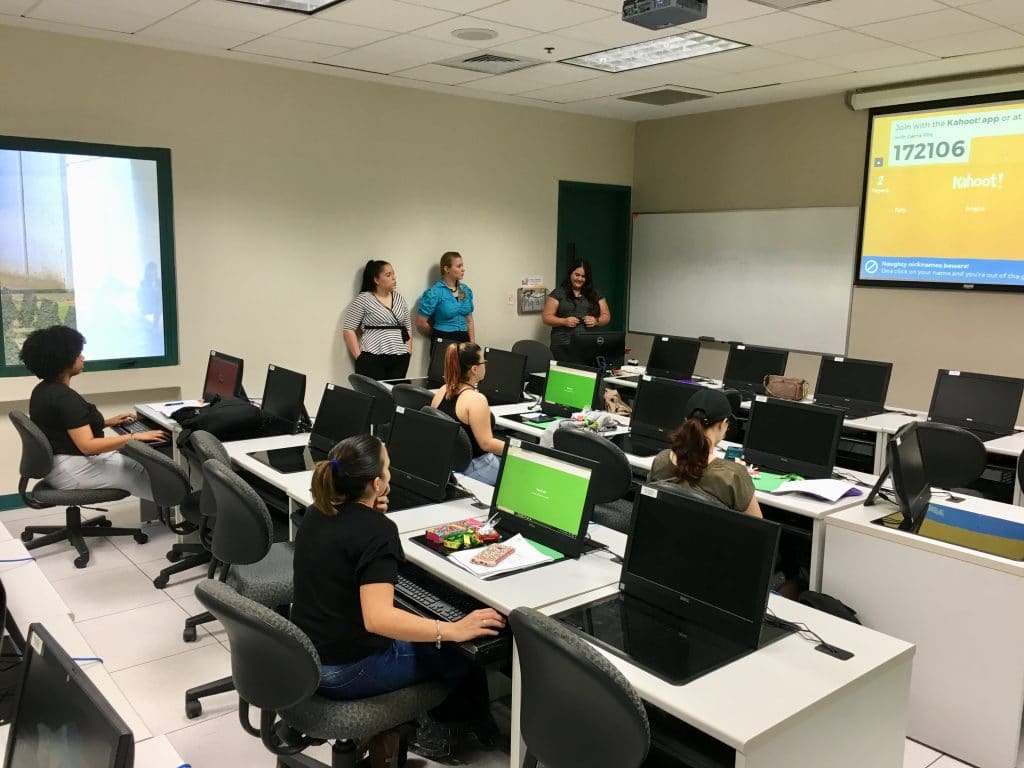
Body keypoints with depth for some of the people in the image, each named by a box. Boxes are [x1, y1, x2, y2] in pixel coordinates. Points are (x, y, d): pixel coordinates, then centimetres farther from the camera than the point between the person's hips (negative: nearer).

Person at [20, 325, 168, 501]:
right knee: (146, 472, -9)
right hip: (70, 469, -11)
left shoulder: (43, 390, 10)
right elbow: (87, 445, -28)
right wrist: (134, 437, -26)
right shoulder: (64, 397, -23)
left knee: (137, 461, 11)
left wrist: (108, 422, 13)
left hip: (58, 463, 11)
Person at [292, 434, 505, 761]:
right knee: (462, 653, 7)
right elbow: (378, 619, -34)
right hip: (346, 671, -8)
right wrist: (454, 630, -31)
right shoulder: (377, 532, -25)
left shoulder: (317, 512, 0)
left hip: (303, 655, 8)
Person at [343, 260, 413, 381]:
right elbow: (348, 330, -4)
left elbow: (408, 326, 20)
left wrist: (409, 351, 9)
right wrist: (359, 357, -8)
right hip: (373, 359, -5)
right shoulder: (363, 300, -3)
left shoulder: (399, 298, 14)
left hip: (400, 359, 5)